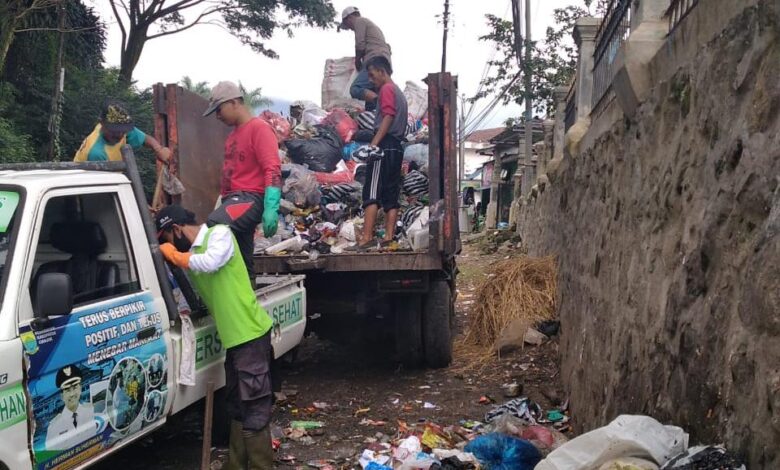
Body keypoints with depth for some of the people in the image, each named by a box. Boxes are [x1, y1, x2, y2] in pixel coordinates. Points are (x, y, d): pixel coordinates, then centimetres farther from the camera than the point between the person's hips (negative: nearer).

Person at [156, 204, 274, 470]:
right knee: (237, 406, 16)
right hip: (234, 336, 9)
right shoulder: (192, 252, 15)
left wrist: (173, 254, -12)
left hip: (250, 334, -9)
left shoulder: (219, 234, -8)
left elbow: (210, 263, -25)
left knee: (254, 408, -7)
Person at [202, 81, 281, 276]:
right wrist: (224, 204, 23)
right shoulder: (233, 135, 22)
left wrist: (270, 210, -26)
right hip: (233, 198, 9)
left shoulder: (259, 128, -5)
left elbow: (273, 171, -16)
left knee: (213, 227, -35)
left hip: (250, 198, -9)